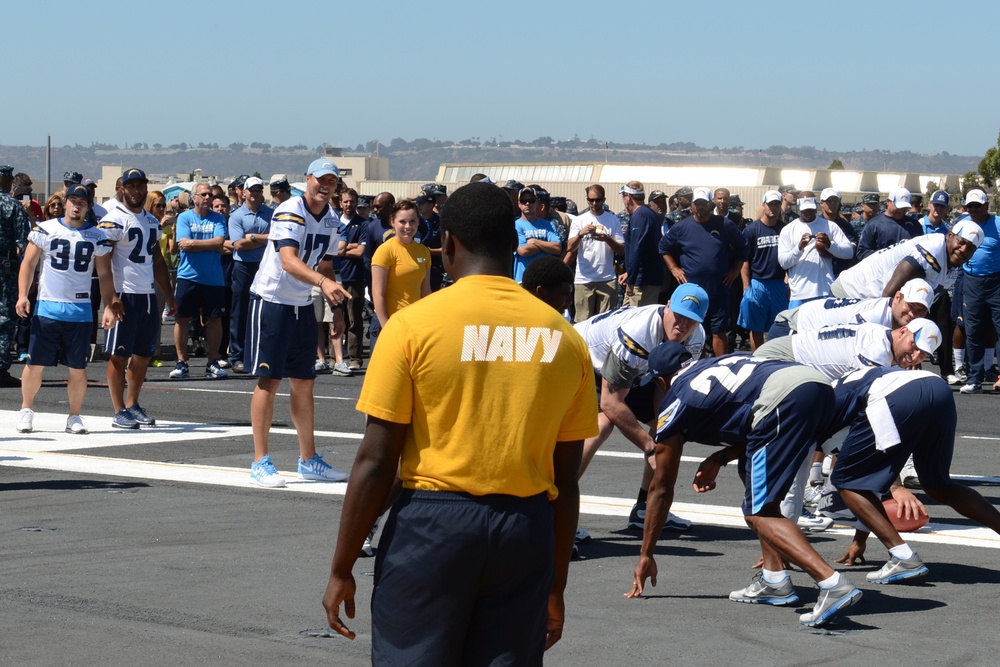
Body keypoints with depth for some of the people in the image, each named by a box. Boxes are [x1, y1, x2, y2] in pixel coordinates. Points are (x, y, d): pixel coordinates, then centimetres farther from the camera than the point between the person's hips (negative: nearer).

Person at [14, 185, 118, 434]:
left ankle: (74, 416, 14)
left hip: (80, 310, 1)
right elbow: (28, 263, 3)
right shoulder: (45, 230, 2)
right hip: (47, 308, -1)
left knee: (78, 367, 1)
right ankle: (26, 409, 20)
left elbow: (105, 274, 9)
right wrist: (22, 295, -8)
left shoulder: (97, 237, 6)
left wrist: (111, 306, 0)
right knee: (35, 364, 0)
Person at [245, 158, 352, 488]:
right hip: (270, 300, -7)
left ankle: (308, 460, 19)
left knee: (304, 383, 11)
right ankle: (260, 463, -1)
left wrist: (333, 288, 4)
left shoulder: (330, 219, 6)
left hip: (303, 305, 7)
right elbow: (289, 261, -33)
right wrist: (323, 282, -47)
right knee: (269, 380, -6)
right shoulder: (289, 212, -19)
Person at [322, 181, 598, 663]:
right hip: (526, 532, 3)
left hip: (432, 521, -3)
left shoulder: (413, 325, -5)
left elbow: (375, 461, -7)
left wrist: (342, 570, 1)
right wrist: (555, 587, 18)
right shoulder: (565, 338, 5)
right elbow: (566, 478, 9)